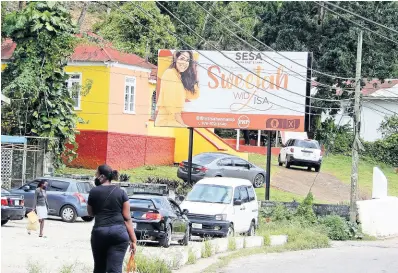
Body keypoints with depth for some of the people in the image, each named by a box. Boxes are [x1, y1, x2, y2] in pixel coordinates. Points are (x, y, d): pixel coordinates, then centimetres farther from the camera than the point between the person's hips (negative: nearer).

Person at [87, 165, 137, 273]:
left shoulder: (94, 192, 2)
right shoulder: (121, 193, 5)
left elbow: (90, 213, 17)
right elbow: (127, 218, 2)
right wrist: (133, 240, 3)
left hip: (99, 232, 0)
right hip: (119, 232, 0)